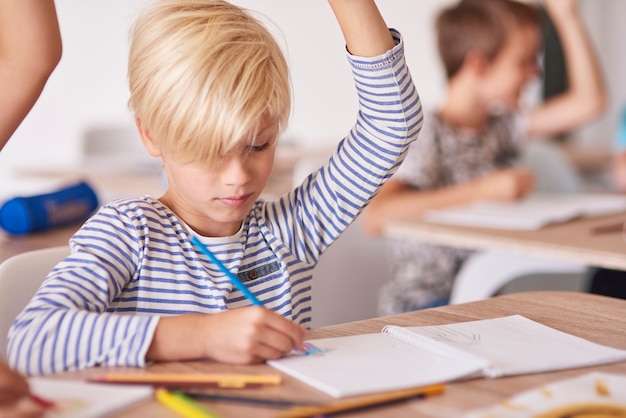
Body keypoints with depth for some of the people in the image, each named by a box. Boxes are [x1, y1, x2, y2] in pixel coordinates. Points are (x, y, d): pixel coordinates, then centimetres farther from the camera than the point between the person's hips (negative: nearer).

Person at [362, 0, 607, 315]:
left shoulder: (501, 125, 8)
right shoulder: (430, 136, -15)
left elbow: (588, 101, 10)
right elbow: (375, 217, -31)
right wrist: (480, 191, -30)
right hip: (422, 307, -7)